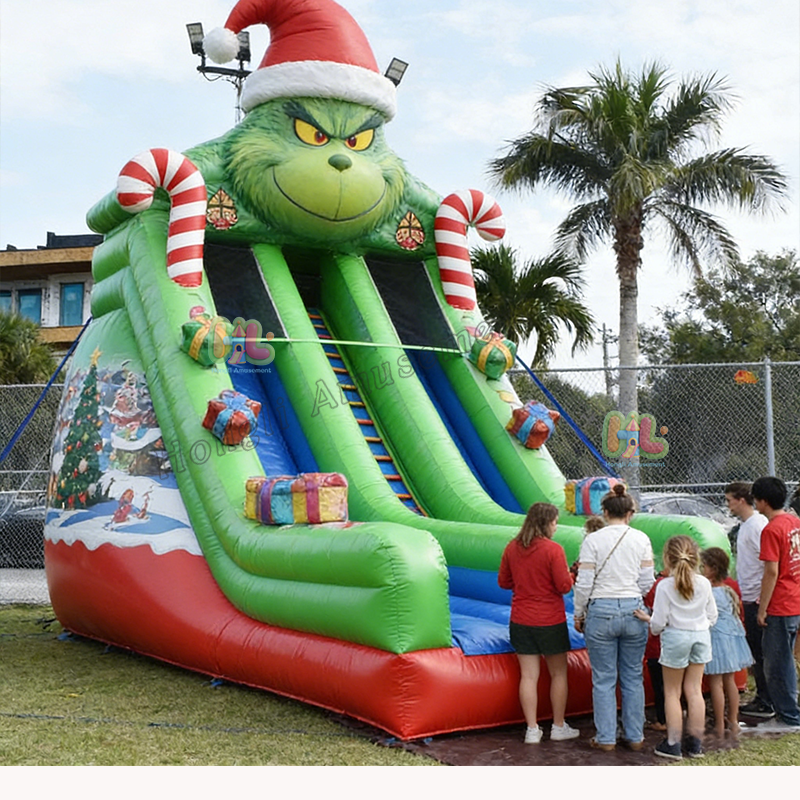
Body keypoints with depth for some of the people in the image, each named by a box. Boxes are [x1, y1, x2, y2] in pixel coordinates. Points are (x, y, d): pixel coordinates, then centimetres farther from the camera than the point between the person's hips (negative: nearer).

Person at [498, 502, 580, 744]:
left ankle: (532, 730, 9)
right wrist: (570, 574, 6)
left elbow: (504, 581, 7)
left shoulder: (512, 548, 0)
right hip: (551, 622, -4)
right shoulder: (553, 550, -15)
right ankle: (559, 727, 21)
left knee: (528, 676, 6)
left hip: (521, 622, 4)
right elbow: (564, 586, -14)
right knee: (558, 674, 12)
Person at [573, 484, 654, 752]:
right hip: (633, 610, 2)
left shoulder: (593, 540, -6)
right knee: (633, 677, 12)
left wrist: (579, 614, 5)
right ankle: (635, 736, 19)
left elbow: (584, 584, -7)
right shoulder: (641, 539, 0)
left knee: (603, 679, 7)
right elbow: (647, 582, 2)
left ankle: (606, 738, 13)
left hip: (601, 612, -2)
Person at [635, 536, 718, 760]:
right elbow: (712, 616, 6)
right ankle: (695, 743, 18)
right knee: (694, 690, 12)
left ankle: (673, 744, 11)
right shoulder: (704, 583, -2)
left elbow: (659, 623, -13)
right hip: (701, 636, 4)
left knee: (672, 692, 8)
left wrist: (648, 619, 8)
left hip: (675, 638, -4)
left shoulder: (665, 586, -15)